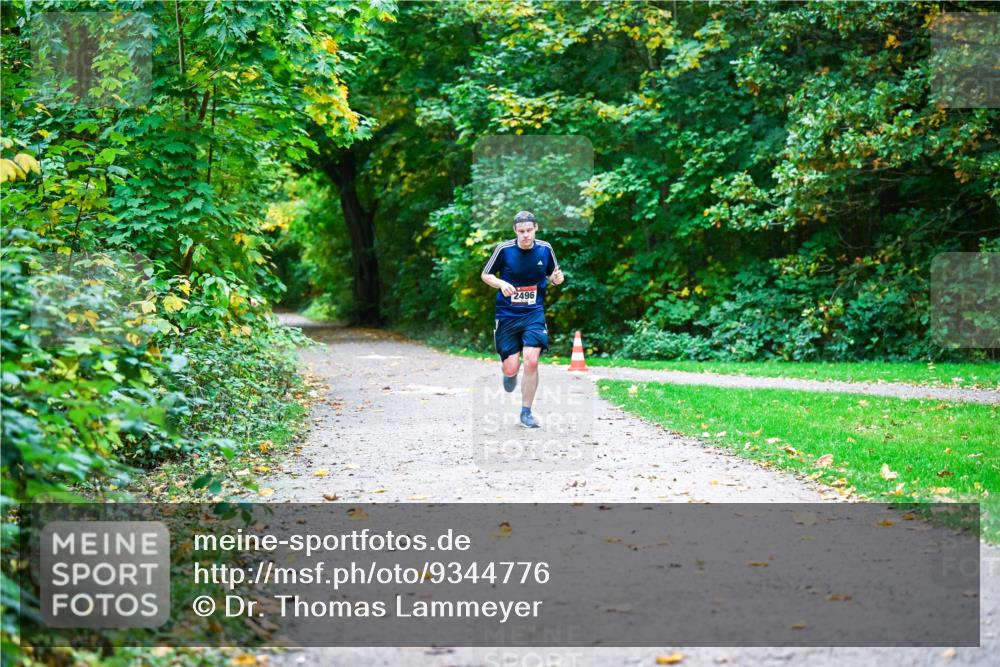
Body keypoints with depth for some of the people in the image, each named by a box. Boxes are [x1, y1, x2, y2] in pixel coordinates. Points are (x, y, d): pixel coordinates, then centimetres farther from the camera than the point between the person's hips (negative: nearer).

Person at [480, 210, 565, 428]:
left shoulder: (545, 249, -2)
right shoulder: (503, 249, -9)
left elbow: (551, 275, 14)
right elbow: (485, 275, 2)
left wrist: (557, 278, -10)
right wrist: (501, 284, -18)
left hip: (534, 313, 1)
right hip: (507, 314, -1)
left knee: (531, 361, -16)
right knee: (510, 368, -2)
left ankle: (526, 412, 1)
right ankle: (510, 375, 40)